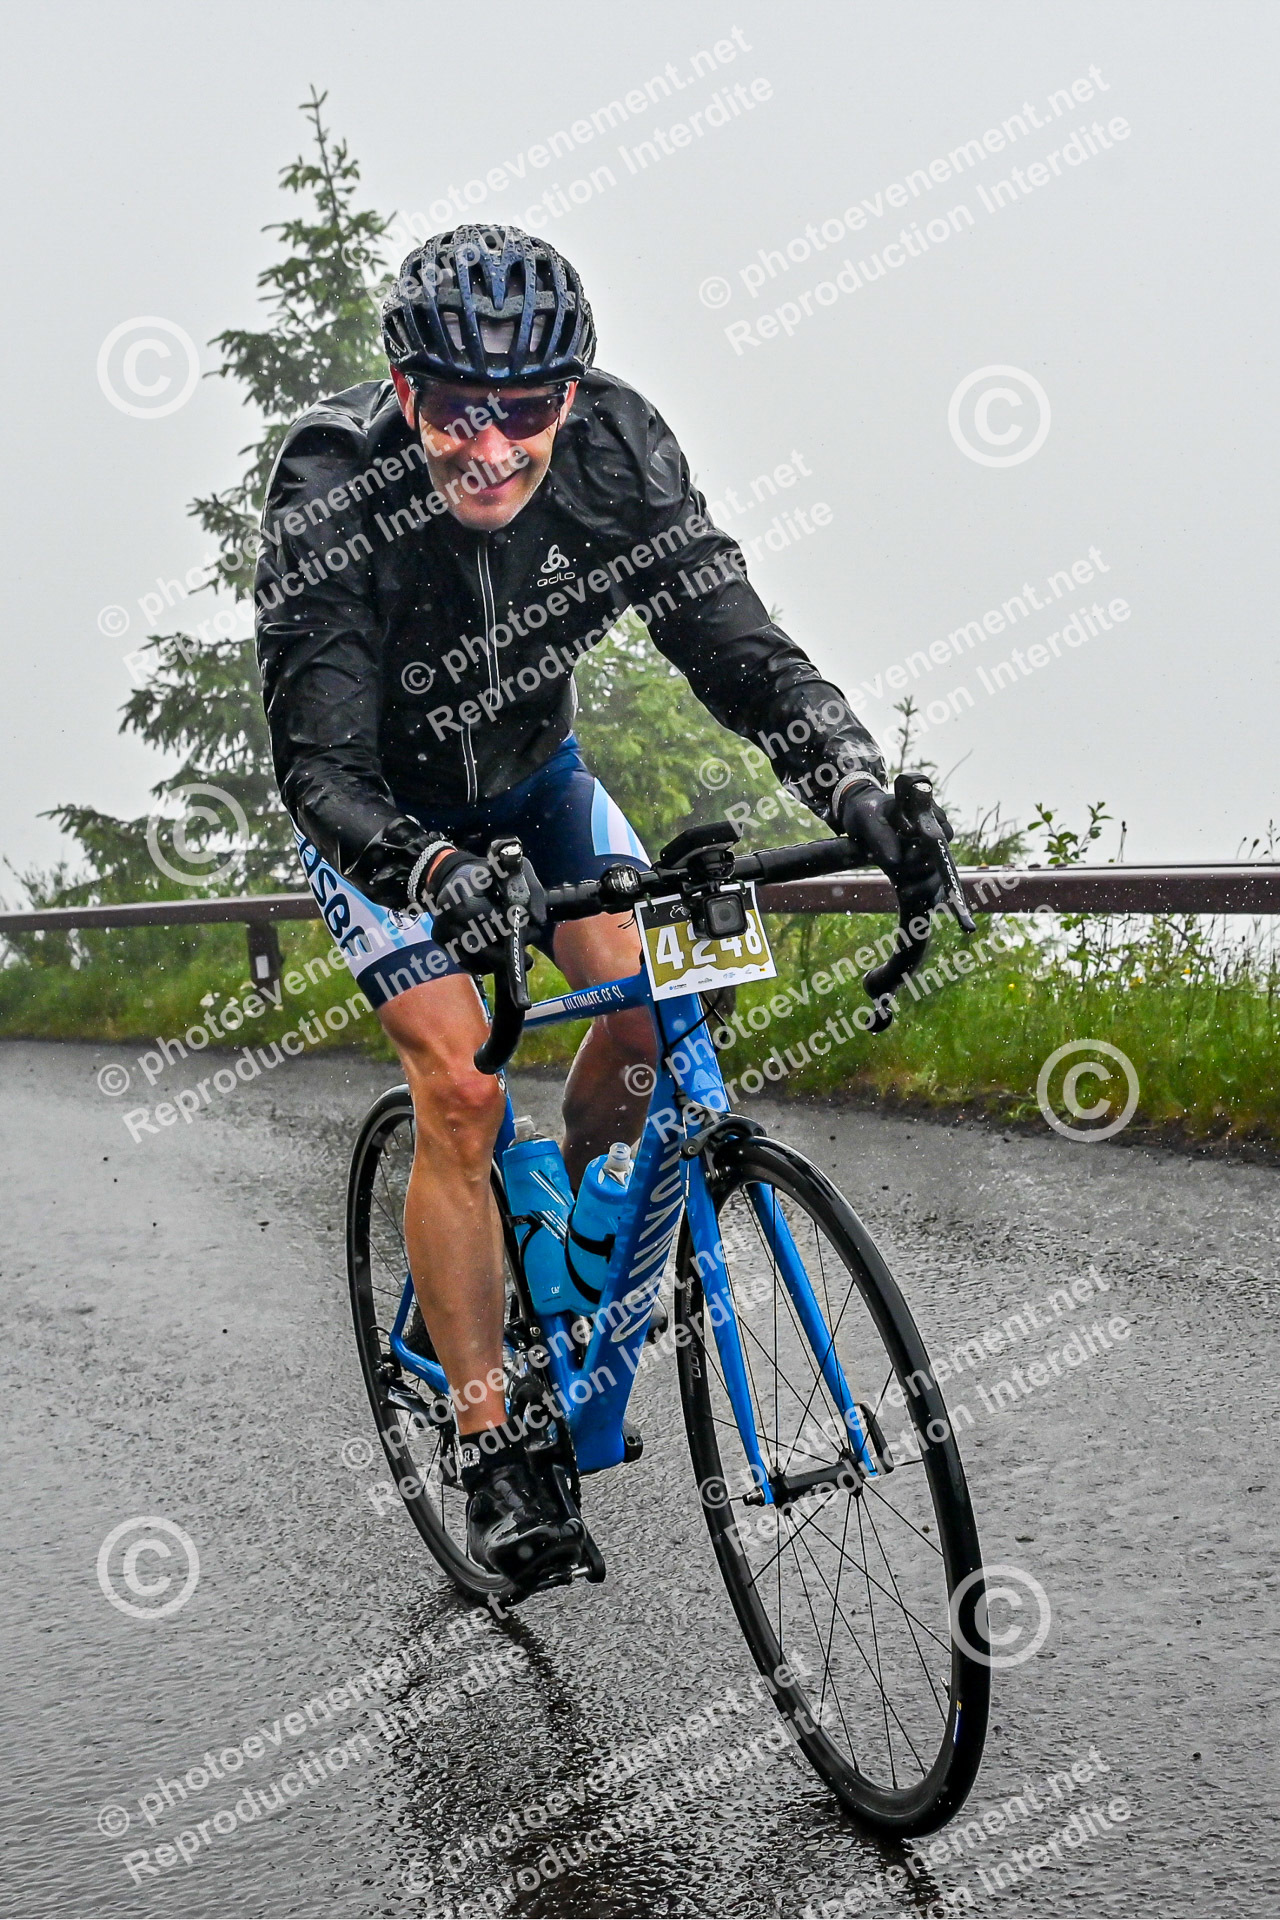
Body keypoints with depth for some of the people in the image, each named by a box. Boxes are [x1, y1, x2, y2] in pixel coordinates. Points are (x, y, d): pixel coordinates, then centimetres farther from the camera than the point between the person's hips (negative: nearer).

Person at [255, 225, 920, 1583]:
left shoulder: (614, 449, -26)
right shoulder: (332, 496, -35)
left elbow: (728, 636, -29)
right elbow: (319, 769, -39)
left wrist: (851, 776, -47)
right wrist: (435, 874, -59)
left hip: (529, 775, 4)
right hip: (379, 810, -4)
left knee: (651, 1008, -12)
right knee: (460, 1093, -16)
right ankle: (490, 1452, -5)